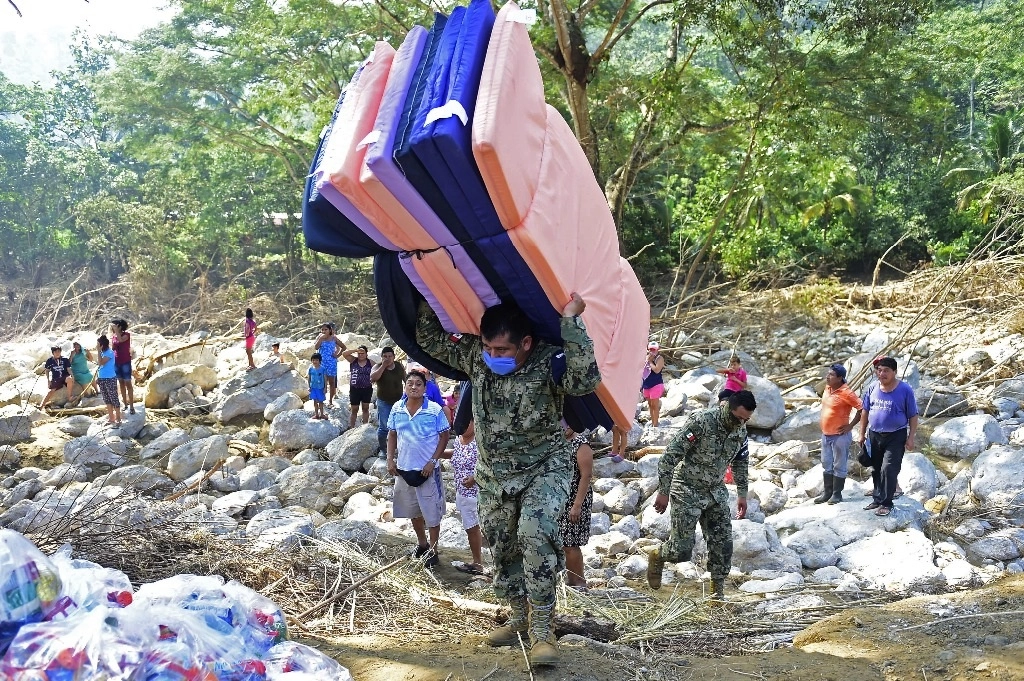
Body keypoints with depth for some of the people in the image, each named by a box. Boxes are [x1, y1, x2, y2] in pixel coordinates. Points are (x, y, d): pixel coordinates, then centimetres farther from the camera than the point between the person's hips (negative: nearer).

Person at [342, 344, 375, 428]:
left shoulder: (371, 363, -2)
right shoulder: (353, 360, -2)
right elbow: (344, 353, -14)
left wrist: (373, 380, -11)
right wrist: (356, 350, -21)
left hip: (367, 389, 1)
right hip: (354, 389, 0)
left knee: (365, 408, 12)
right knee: (354, 409, 6)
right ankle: (351, 427, 13)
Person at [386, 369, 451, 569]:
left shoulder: (434, 410, -13)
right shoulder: (397, 409, 0)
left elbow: (444, 436, -8)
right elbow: (392, 435, 9)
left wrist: (433, 461, -15)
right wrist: (390, 459, 0)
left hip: (427, 469, -5)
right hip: (404, 468, 5)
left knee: (431, 511, 3)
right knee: (413, 509, 19)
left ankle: (433, 551, 15)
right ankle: (422, 544, 37)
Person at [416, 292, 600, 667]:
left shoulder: (548, 362, -24)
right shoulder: (476, 356, -9)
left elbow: (586, 379, -43)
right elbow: (430, 338, 1)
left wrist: (571, 321, -45)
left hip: (545, 467, -6)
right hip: (495, 473, 6)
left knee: (535, 531, -28)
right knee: (502, 548, 12)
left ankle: (541, 627, -18)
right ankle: (520, 617, 32)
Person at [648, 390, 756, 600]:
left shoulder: (741, 429, -2)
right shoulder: (701, 421, -25)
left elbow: (740, 462, 17)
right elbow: (671, 455, -23)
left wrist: (742, 494, 17)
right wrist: (663, 492, -21)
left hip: (716, 492, 6)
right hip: (688, 492, -6)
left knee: (723, 544, 0)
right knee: (682, 550, -5)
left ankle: (718, 591, 14)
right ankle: (656, 557, 26)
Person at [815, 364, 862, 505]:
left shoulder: (846, 393, -19)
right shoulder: (827, 388, 5)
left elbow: (861, 409, -19)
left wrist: (850, 426, -15)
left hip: (840, 435, -8)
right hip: (825, 434, 8)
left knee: (839, 466, 4)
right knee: (826, 465, 14)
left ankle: (837, 494, 13)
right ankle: (827, 492, 23)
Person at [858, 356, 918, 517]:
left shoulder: (905, 390, -11)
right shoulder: (872, 390, 1)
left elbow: (913, 416, -7)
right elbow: (865, 412, 11)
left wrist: (911, 438, -10)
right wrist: (862, 434, 10)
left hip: (895, 437, -5)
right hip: (875, 436, 5)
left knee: (888, 469, -12)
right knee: (876, 470, 13)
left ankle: (886, 503, -3)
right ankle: (877, 499, 27)